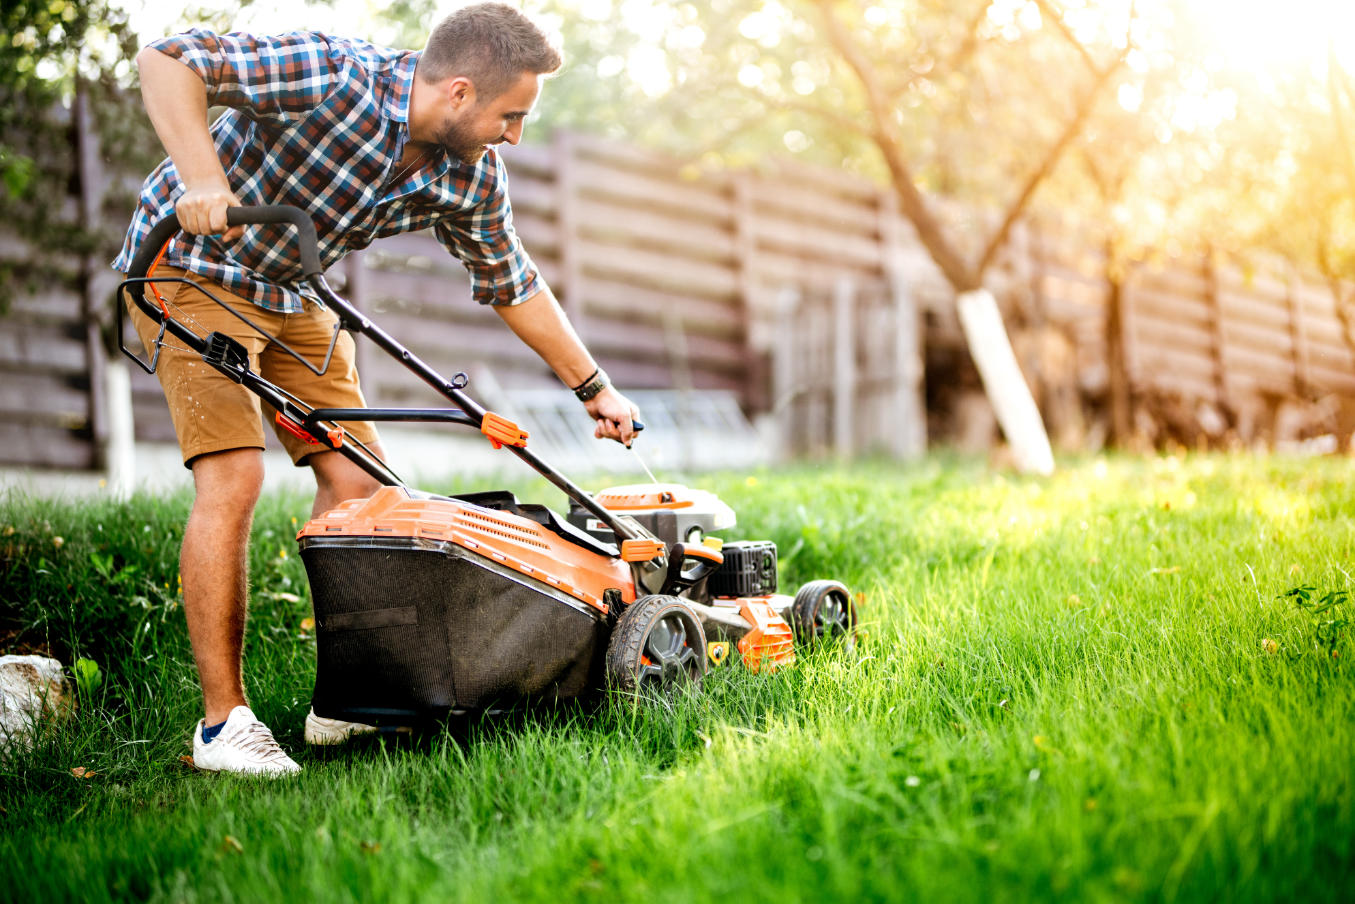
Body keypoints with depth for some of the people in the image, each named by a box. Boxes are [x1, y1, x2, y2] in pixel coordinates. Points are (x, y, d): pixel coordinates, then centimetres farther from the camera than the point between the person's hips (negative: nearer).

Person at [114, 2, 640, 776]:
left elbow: (514, 285, 7)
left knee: (358, 478, -1)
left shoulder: (471, 177, -8)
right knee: (234, 475, -18)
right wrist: (203, 180, -42)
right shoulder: (332, 78, -29)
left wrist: (596, 389, 12)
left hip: (292, 295, 7)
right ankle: (223, 721, -9)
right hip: (192, 265, -7)